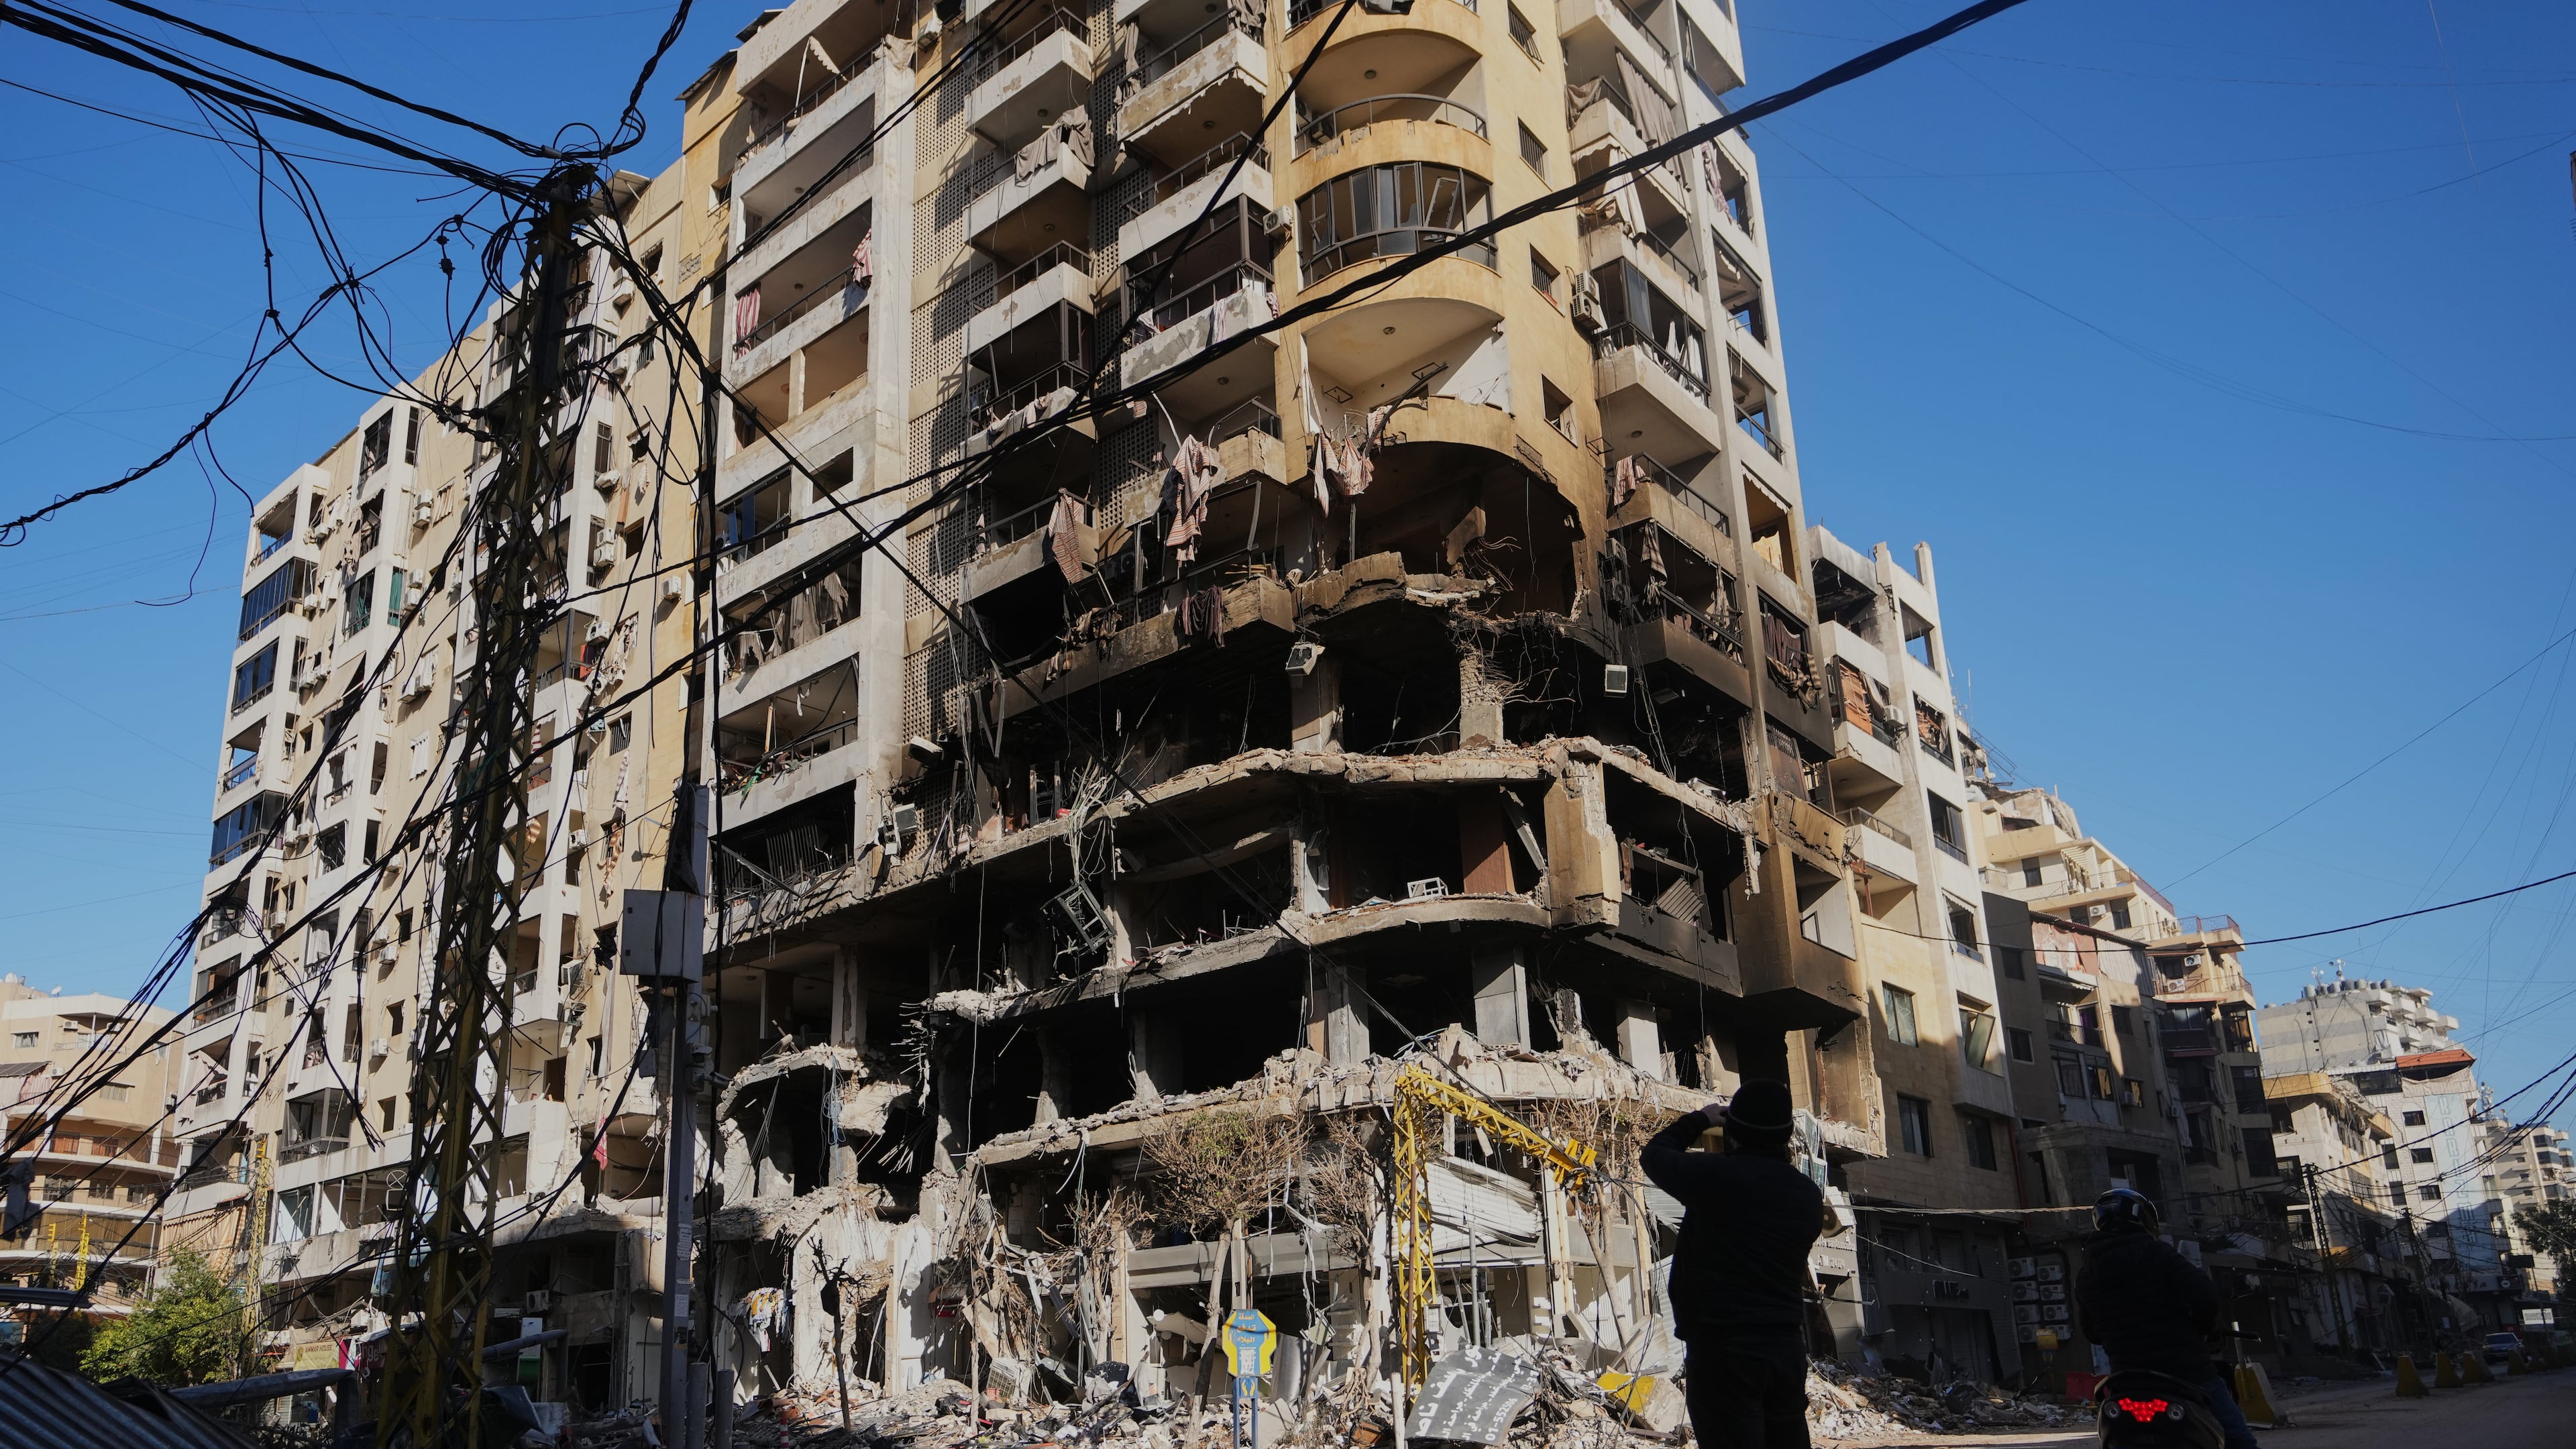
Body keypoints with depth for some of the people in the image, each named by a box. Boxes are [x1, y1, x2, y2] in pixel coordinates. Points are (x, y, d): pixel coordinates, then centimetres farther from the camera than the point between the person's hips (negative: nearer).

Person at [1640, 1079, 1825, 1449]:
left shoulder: (1718, 1176, -14)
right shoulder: (1809, 1194, 3)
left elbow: (1654, 1156, 2)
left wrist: (1697, 1120, 19)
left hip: (1723, 1348, -6)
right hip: (1788, 1347, 6)